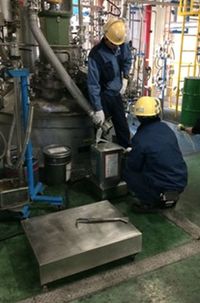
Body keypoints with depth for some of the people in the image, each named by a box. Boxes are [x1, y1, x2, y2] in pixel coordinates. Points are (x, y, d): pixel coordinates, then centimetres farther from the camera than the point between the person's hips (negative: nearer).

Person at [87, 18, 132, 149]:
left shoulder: (123, 46, -7)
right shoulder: (96, 54, -23)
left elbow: (128, 60, 18)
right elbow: (93, 84, -26)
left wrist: (125, 77, 4)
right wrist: (98, 109, -28)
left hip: (116, 94, 6)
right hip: (102, 96, -5)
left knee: (123, 126, 15)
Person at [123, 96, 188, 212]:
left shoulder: (140, 138, -18)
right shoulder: (166, 128, 2)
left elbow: (134, 166, -8)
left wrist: (129, 156, 17)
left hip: (162, 187, -6)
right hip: (181, 183, 6)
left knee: (128, 172, 9)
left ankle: (149, 201, 4)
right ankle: (171, 196, 19)